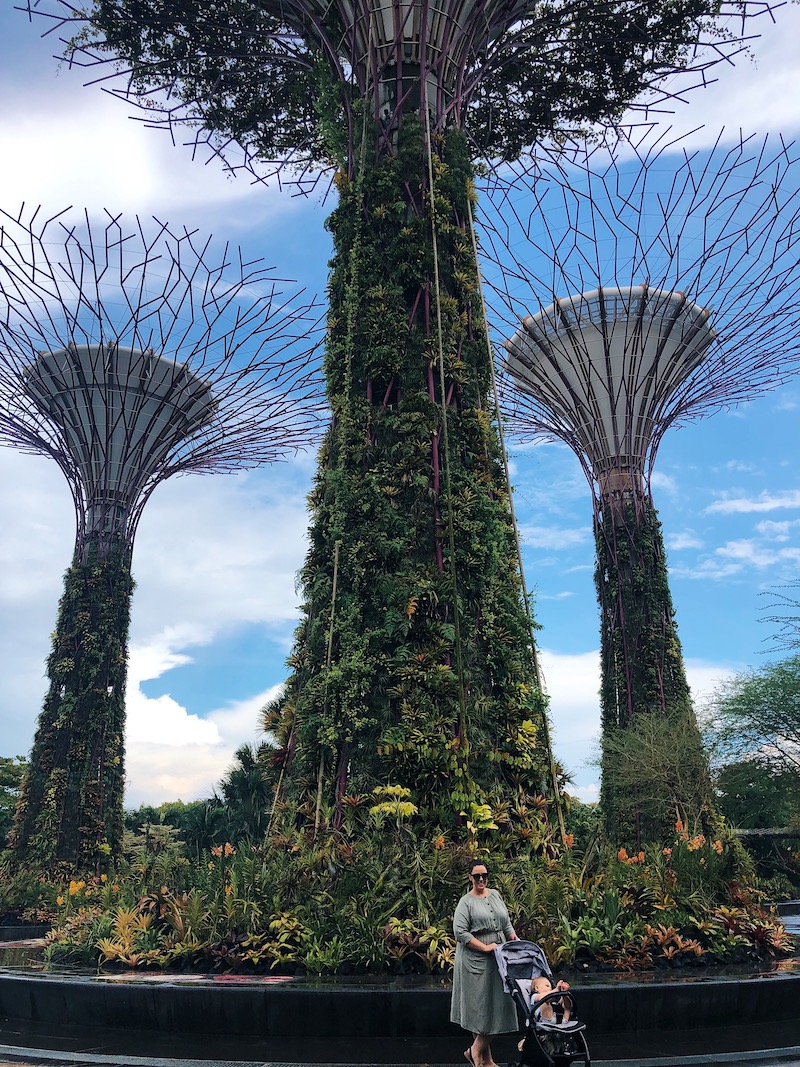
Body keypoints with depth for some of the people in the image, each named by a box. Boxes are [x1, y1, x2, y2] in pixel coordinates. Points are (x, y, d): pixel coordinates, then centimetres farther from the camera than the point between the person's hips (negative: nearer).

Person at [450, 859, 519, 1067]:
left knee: (495, 1002, 8)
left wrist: (515, 940, 3)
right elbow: (460, 932, -14)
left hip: (498, 957, 6)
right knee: (481, 1003, -1)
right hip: (476, 959, -6)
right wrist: (485, 947, -18)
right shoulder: (466, 902, -7)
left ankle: (478, 1050, 21)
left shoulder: (495, 895, 11)